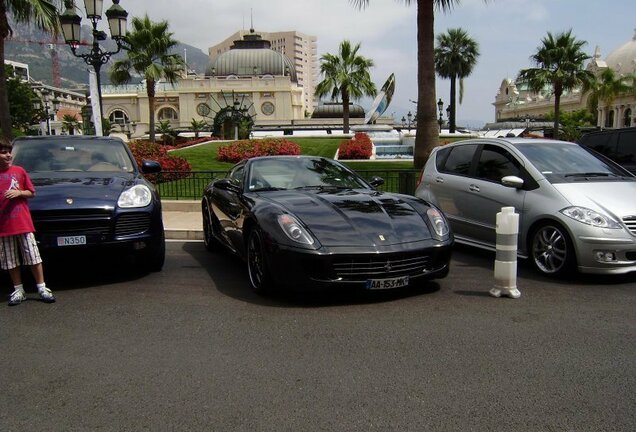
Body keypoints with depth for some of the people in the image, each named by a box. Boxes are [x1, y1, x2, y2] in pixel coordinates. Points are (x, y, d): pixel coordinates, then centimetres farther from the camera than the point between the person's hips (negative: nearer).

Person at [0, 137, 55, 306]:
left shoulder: (19, 171, 0)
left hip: (23, 222, -1)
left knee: (33, 257, 2)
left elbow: (31, 192, 7)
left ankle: (42, 288, 9)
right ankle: (18, 290, 21)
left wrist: (19, 192, -10)